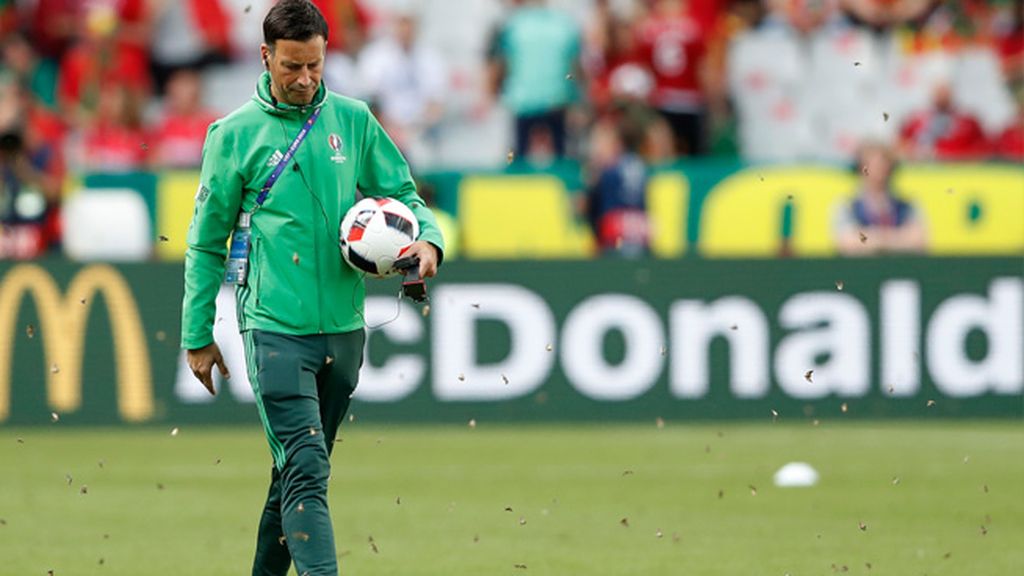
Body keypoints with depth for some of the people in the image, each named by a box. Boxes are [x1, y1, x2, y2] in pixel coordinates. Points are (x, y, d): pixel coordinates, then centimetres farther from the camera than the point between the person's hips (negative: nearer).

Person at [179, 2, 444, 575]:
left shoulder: (353, 120, 7)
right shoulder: (236, 134, -1)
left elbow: (403, 196, 15)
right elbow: (207, 242, 6)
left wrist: (428, 240, -8)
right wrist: (198, 335, 6)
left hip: (343, 328, 4)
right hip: (276, 329, -4)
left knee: (301, 470, 14)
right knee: (306, 472, -15)